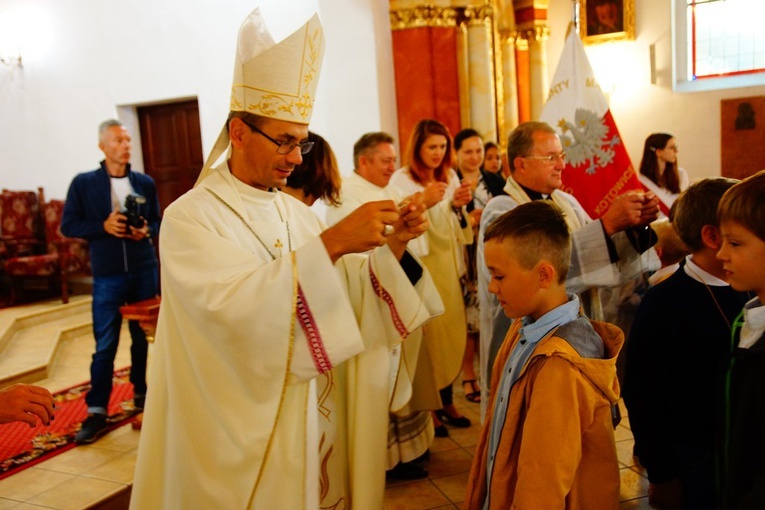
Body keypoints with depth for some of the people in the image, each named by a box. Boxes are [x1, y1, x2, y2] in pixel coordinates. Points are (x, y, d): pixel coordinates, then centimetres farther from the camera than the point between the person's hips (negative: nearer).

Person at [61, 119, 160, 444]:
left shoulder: (145, 183, 7)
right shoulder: (83, 183, 0)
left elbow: (158, 221, 12)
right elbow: (68, 226, -1)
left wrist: (147, 231, -10)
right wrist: (103, 226, -16)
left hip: (144, 271, 3)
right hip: (107, 275, -2)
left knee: (143, 337, 11)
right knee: (105, 345, -1)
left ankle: (141, 394, 28)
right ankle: (96, 412, 7)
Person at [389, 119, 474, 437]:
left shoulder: (450, 177, 11)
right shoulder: (401, 180, -7)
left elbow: (457, 228, 14)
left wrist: (459, 205, -4)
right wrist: (422, 204, -28)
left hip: (449, 268, 6)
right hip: (420, 269, -5)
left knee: (452, 333, 7)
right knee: (427, 337, -4)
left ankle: (446, 401, 21)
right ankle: (429, 407, 11)